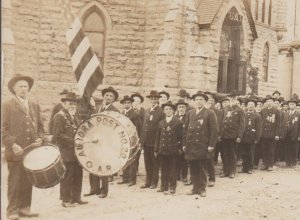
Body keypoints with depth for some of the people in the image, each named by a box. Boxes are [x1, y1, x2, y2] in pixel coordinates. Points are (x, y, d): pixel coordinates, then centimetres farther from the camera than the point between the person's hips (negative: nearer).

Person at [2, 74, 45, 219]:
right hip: (15, 151, -5)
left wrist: (40, 138, 0)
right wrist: (12, 145, -15)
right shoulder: (7, 106, 0)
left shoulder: (35, 106, 16)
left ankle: (25, 208, 16)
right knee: (14, 182, -2)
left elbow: (40, 126, 20)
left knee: (28, 181, 8)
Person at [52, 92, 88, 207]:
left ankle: (76, 197, 22)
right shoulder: (59, 116, -10)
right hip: (66, 153, -9)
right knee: (68, 176, -3)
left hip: (76, 151, 9)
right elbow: (57, 135, -19)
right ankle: (66, 200, 7)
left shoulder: (74, 117, 18)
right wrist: (73, 141, -23)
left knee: (78, 174, 12)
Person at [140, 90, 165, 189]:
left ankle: (154, 182, 13)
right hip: (146, 142, 7)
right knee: (147, 163, 12)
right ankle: (148, 182, 20)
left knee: (155, 163, 4)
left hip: (155, 141, -7)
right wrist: (142, 140, 11)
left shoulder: (160, 112, -9)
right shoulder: (147, 111, 14)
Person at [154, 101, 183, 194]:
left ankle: (172, 187, 13)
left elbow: (181, 136, 0)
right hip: (162, 150, 3)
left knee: (173, 170, 3)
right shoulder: (161, 123, 12)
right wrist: (156, 150, 9)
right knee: (164, 170, 7)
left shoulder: (178, 122, 1)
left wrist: (180, 148, -6)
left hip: (173, 150, -3)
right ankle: (164, 187, 15)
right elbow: (158, 137, 12)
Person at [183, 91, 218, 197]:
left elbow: (215, 130, -5)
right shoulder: (190, 113, 16)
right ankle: (195, 187, 18)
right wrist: (184, 144, 10)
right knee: (193, 169, 8)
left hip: (202, 146, -4)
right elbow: (186, 129, 16)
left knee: (202, 169, 1)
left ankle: (202, 189, 12)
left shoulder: (210, 113, 0)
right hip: (190, 146, 4)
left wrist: (211, 145, -11)